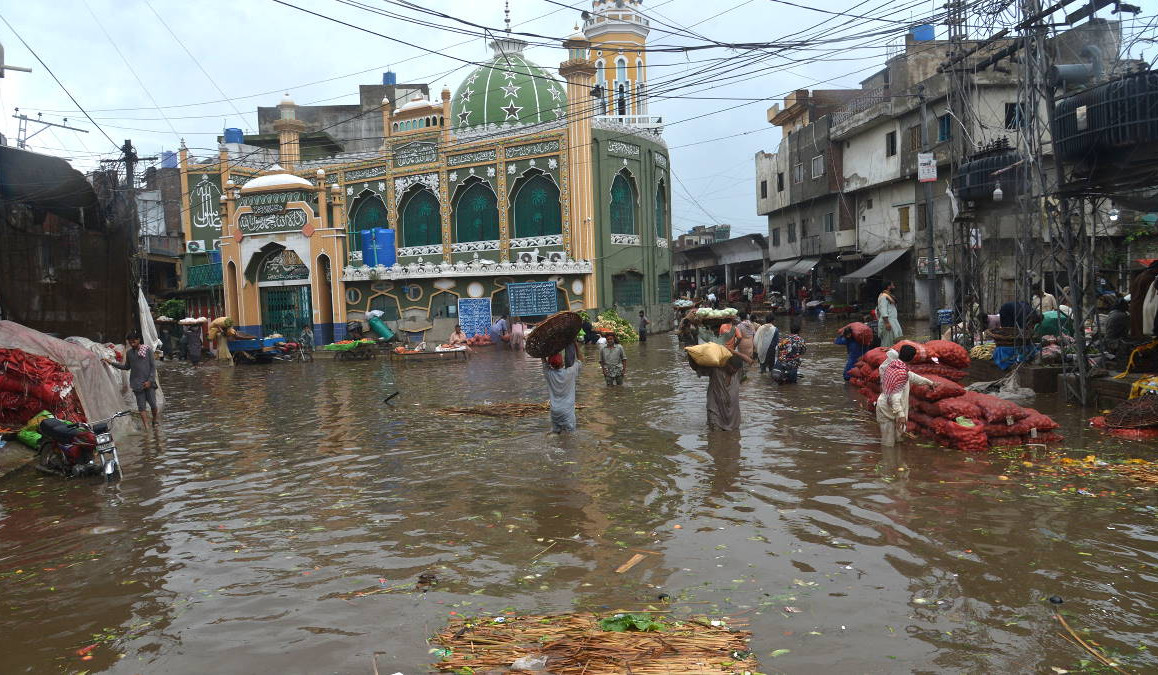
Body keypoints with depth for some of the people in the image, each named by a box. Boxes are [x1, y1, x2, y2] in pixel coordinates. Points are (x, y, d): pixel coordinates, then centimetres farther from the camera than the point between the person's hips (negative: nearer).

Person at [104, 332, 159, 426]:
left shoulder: (148, 350, -1)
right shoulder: (129, 352, 8)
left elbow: (153, 366, -2)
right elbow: (127, 367, 19)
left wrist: (150, 380, -9)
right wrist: (112, 363, 11)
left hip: (148, 383, -2)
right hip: (137, 384, 2)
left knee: (153, 404, -4)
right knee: (141, 406, -1)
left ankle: (155, 420, 21)